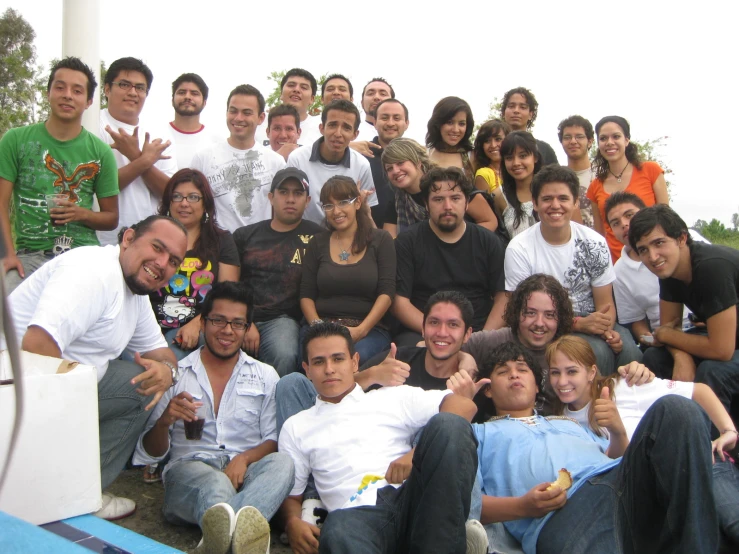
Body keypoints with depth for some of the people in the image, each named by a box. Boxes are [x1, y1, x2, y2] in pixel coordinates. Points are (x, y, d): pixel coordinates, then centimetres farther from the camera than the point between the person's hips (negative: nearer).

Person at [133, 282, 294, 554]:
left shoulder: (265, 376, 20)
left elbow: (274, 441, 8)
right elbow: (150, 453, 14)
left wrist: (244, 458, -14)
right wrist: (164, 421, -9)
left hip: (247, 472, 1)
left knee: (282, 462, -34)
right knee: (215, 484, -38)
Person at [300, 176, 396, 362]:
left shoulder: (381, 240, 7)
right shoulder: (318, 244, 15)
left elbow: (386, 293, -2)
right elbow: (306, 295, 10)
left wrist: (361, 330, -15)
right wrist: (317, 326, -10)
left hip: (370, 328, -1)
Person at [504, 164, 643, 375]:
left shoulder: (594, 243, 0)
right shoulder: (519, 249, -10)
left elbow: (605, 303, 3)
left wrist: (607, 329, -21)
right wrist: (578, 324, -21)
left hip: (593, 324, 3)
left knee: (629, 351, -25)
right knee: (599, 351, -29)